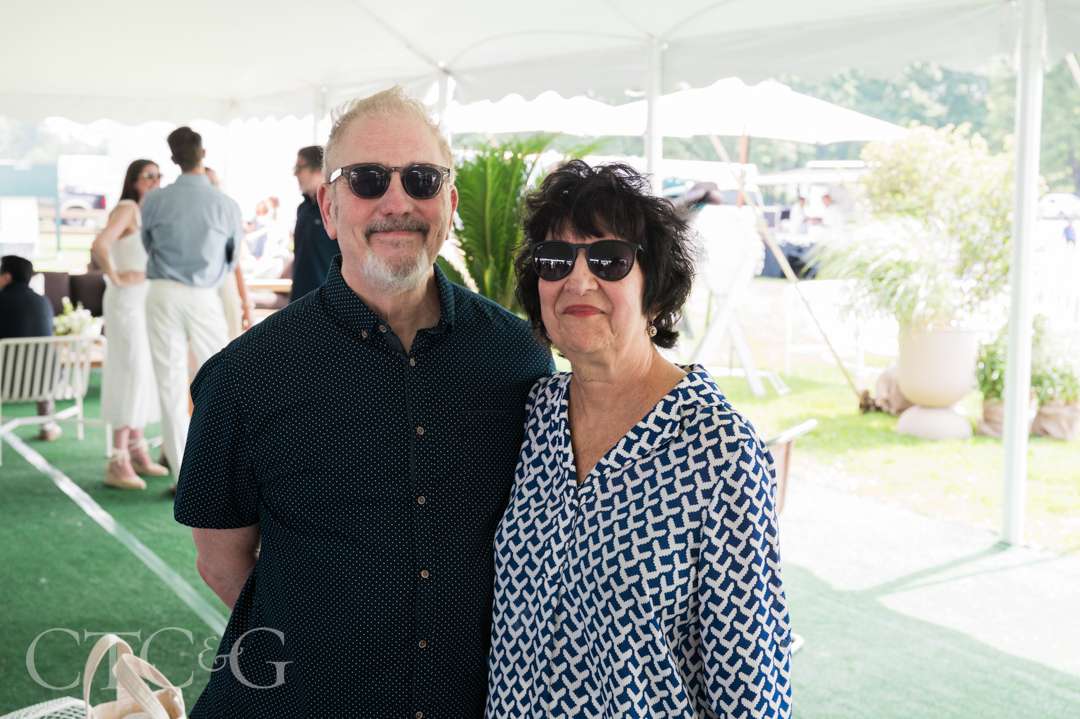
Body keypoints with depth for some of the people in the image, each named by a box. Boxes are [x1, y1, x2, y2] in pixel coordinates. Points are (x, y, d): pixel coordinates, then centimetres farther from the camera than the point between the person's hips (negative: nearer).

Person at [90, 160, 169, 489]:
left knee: (144, 375, 13)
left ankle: (137, 452, 23)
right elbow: (99, 246, -28)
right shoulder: (126, 208, -12)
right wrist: (115, 278, -17)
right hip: (127, 301, -9)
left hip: (148, 302, 9)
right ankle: (118, 463, -11)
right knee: (130, 374, -12)